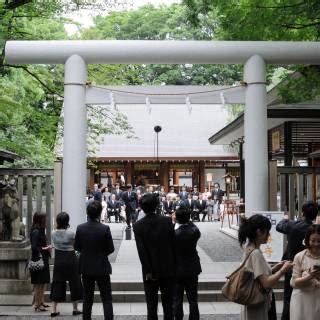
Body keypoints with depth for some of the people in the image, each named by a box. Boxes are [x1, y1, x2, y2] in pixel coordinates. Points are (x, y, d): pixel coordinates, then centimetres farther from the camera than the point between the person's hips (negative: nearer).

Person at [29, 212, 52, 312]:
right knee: (38, 284, -1)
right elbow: (34, 248, -21)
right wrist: (46, 248, -12)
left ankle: (41, 302, 26)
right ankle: (37, 305, 6)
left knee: (43, 283, 16)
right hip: (38, 261, -10)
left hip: (43, 260, 10)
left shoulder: (40, 231, 11)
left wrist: (47, 246, 3)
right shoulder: (35, 232, -18)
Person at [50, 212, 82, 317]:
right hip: (71, 259, -4)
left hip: (58, 261, 4)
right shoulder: (71, 233, -15)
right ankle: (75, 309, 17)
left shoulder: (54, 233, -3)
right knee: (74, 283, 9)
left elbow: (54, 244, 6)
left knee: (57, 284, 10)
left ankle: (54, 310, 9)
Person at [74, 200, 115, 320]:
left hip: (86, 268, 3)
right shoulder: (104, 229, -16)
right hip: (102, 268, -3)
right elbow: (110, 249, -9)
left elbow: (76, 247, 2)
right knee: (107, 299, 4)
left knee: (87, 299, 15)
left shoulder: (80, 228, -7)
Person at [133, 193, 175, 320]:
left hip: (151, 271, -1)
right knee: (168, 303, 11)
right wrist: (173, 265, 6)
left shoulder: (138, 226, -9)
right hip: (168, 269, 1)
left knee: (151, 305, 10)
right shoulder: (167, 221, -6)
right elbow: (173, 244, -4)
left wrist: (148, 271, -9)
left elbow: (141, 251, -13)